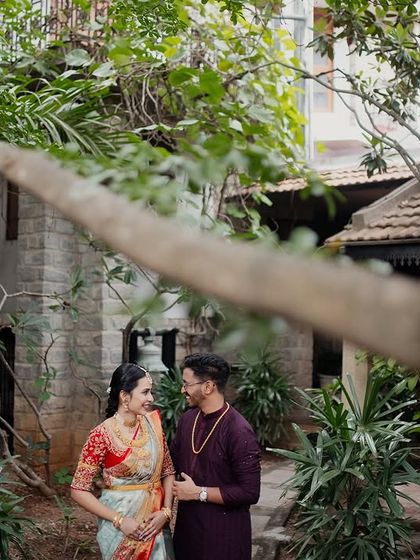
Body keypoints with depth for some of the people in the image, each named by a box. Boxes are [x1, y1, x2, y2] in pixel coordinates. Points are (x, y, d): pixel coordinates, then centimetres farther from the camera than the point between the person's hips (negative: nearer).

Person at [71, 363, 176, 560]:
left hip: (155, 520, 5)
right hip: (120, 526, -5)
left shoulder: (152, 422, -3)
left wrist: (165, 511, -9)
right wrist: (119, 520, -19)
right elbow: (79, 491, -14)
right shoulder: (102, 435, -18)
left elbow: (168, 471, 5)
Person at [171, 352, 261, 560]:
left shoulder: (238, 431, -22)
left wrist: (198, 493, -18)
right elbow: (173, 461, 16)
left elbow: (249, 492, -22)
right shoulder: (187, 419, 1)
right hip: (187, 523, 7)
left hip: (224, 532, -6)